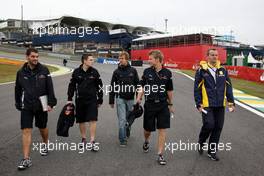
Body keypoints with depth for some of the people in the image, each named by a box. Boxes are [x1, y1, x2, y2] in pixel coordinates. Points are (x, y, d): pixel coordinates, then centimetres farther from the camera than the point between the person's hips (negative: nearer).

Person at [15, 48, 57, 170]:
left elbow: (50, 88, -4)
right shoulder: (21, 72, 0)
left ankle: (45, 144, 46)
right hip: (26, 106, 1)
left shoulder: (44, 70, -5)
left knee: (42, 128, 16)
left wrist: (50, 103, -8)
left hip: (41, 105, 0)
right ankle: (26, 159, 1)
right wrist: (18, 104, 13)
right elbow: (17, 90, 10)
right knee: (26, 131, -4)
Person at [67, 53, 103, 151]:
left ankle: (92, 141, 0)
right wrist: (69, 99, 6)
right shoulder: (76, 72, 0)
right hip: (80, 100, 1)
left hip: (92, 100, -1)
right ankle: (83, 139, 28)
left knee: (93, 120, -9)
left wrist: (100, 100, 7)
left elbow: (99, 86, 6)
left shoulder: (94, 72, 0)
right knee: (81, 121, 10)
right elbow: (72, 85, 9)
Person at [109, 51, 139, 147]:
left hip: (130, 98, 1)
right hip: (120, 98, -1)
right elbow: (112, 87, 6)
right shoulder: (116, 71, 3)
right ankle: (123, 140, 0)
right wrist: (111, 101, 5)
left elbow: (137, 84, 7)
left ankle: (127, 133, 37)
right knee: (122, 119, -5)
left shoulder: (133, 70, 3)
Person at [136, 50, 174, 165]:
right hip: (149, 105, 1)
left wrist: (170, 104, 12)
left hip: (163, 105, 0)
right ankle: (146, 142, 45)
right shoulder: (147, 71, 0)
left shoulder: (167, 73, 0)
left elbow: (169, 90, 8)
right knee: (147, 129, 11)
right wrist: (138, 99, -8)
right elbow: (142, 87, 5)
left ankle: (160, 154, 7)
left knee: (162, 130, -3)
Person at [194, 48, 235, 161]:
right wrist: (198, 104, -6)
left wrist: (231, 102, 5)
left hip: (220, 105, 4)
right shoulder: (202, 70, -4)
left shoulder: (223, 70, 8)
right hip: (207, 105, -4)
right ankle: (201, 142, 20)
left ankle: (212, 151, 22)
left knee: (218, 128, 6)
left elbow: (228, 87, 11)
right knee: (209, 125, -12)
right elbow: (197, 88, -3)